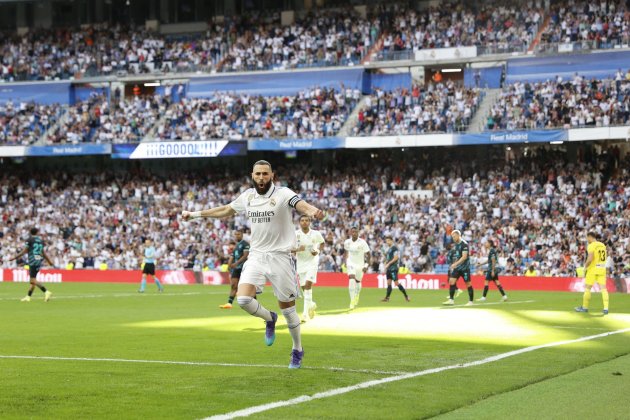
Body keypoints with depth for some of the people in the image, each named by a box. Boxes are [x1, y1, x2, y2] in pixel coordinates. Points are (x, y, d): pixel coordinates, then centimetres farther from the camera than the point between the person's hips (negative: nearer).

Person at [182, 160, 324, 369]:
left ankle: (298, 350, 25)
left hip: (280, 256, -4)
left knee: (288, 310, 2)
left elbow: (301, 205, -31)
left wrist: (312, 211, -55)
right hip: (256, 256, 4)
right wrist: (195, 214, 29)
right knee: (243, 299, -17)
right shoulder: (248, 196, 6)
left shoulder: (283, 194, -11)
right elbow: (225, 210, 23)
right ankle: (270, 319, 15)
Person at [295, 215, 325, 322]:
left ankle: (306, 312, -19)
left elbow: (322, 243, 14)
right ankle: (311, 305, 38)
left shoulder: (316, 234, -4)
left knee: (308, 285, -18)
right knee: (304, 287, 8)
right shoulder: (295, 234, -6)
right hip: (300, 263, 2)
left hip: (312, 262, -2)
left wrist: (318, 251, -6)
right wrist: (298, 249, -23)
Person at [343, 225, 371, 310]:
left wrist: (366, 265, -16)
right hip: (351, 263, 0)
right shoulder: (347, 242, -6)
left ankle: (357, 296, 44)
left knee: (358, 281, 13)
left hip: (360, 265, 0)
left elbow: (368, 254, -11)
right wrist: (345, 261, 9)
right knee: (351, 279, -20)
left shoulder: (362, 242, -17)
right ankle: (352, 300, -20)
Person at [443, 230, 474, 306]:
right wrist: (453, 265, 18)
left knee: (468, 284, 0)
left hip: (465, 267, -7)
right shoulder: (455, 245, 11)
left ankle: (470, 301, 9)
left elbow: (464, 257, -22)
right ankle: (451, 300, -4)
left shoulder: (464, 244, -13)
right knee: (451, 281, -6)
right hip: (457, 267, 7)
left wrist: (455, 264, -28)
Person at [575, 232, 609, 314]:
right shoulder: (603, 245, 11)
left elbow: (590, 259, -21)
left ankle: (585, 307, 16)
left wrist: (585, 267, -8)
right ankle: (606, 308, -8)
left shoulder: (591, 246, -12)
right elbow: (603, 259, 15)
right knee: (603, 288, 0)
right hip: (602, 269, 6)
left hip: (593, 269, -6)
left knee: (587, 288, 7)